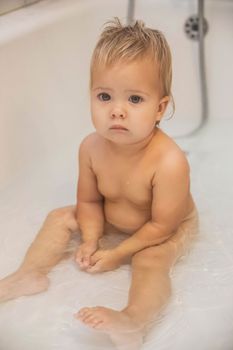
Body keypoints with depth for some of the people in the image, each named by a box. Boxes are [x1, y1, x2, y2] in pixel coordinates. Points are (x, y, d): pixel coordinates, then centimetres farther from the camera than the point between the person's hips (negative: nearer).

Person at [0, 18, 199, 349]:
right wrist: (91, 241, -19)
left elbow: (162, 225, -28)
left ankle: (132, 321, -47)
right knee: (60, 217, 1)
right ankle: (30, 274, -1)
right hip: (111, 220, 6)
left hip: (170, 229, -6)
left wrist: (119, 254, -22)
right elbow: (89, 201, -5)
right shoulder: (91, 147, -21)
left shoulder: (170, 162, -39)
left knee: (150, 260, -32)